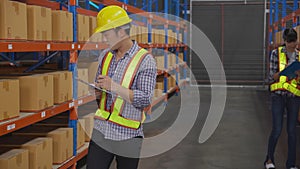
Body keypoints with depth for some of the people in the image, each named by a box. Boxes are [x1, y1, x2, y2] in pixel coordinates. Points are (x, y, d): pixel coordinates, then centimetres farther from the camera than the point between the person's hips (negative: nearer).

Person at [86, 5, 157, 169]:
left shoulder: (145, 60, -9)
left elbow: (145, 99, -16)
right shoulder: (105, 55, 10)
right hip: (101, 132, 5)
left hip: (128, 137, -4)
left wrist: (114, 87, -23)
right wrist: (94, 91, -3)